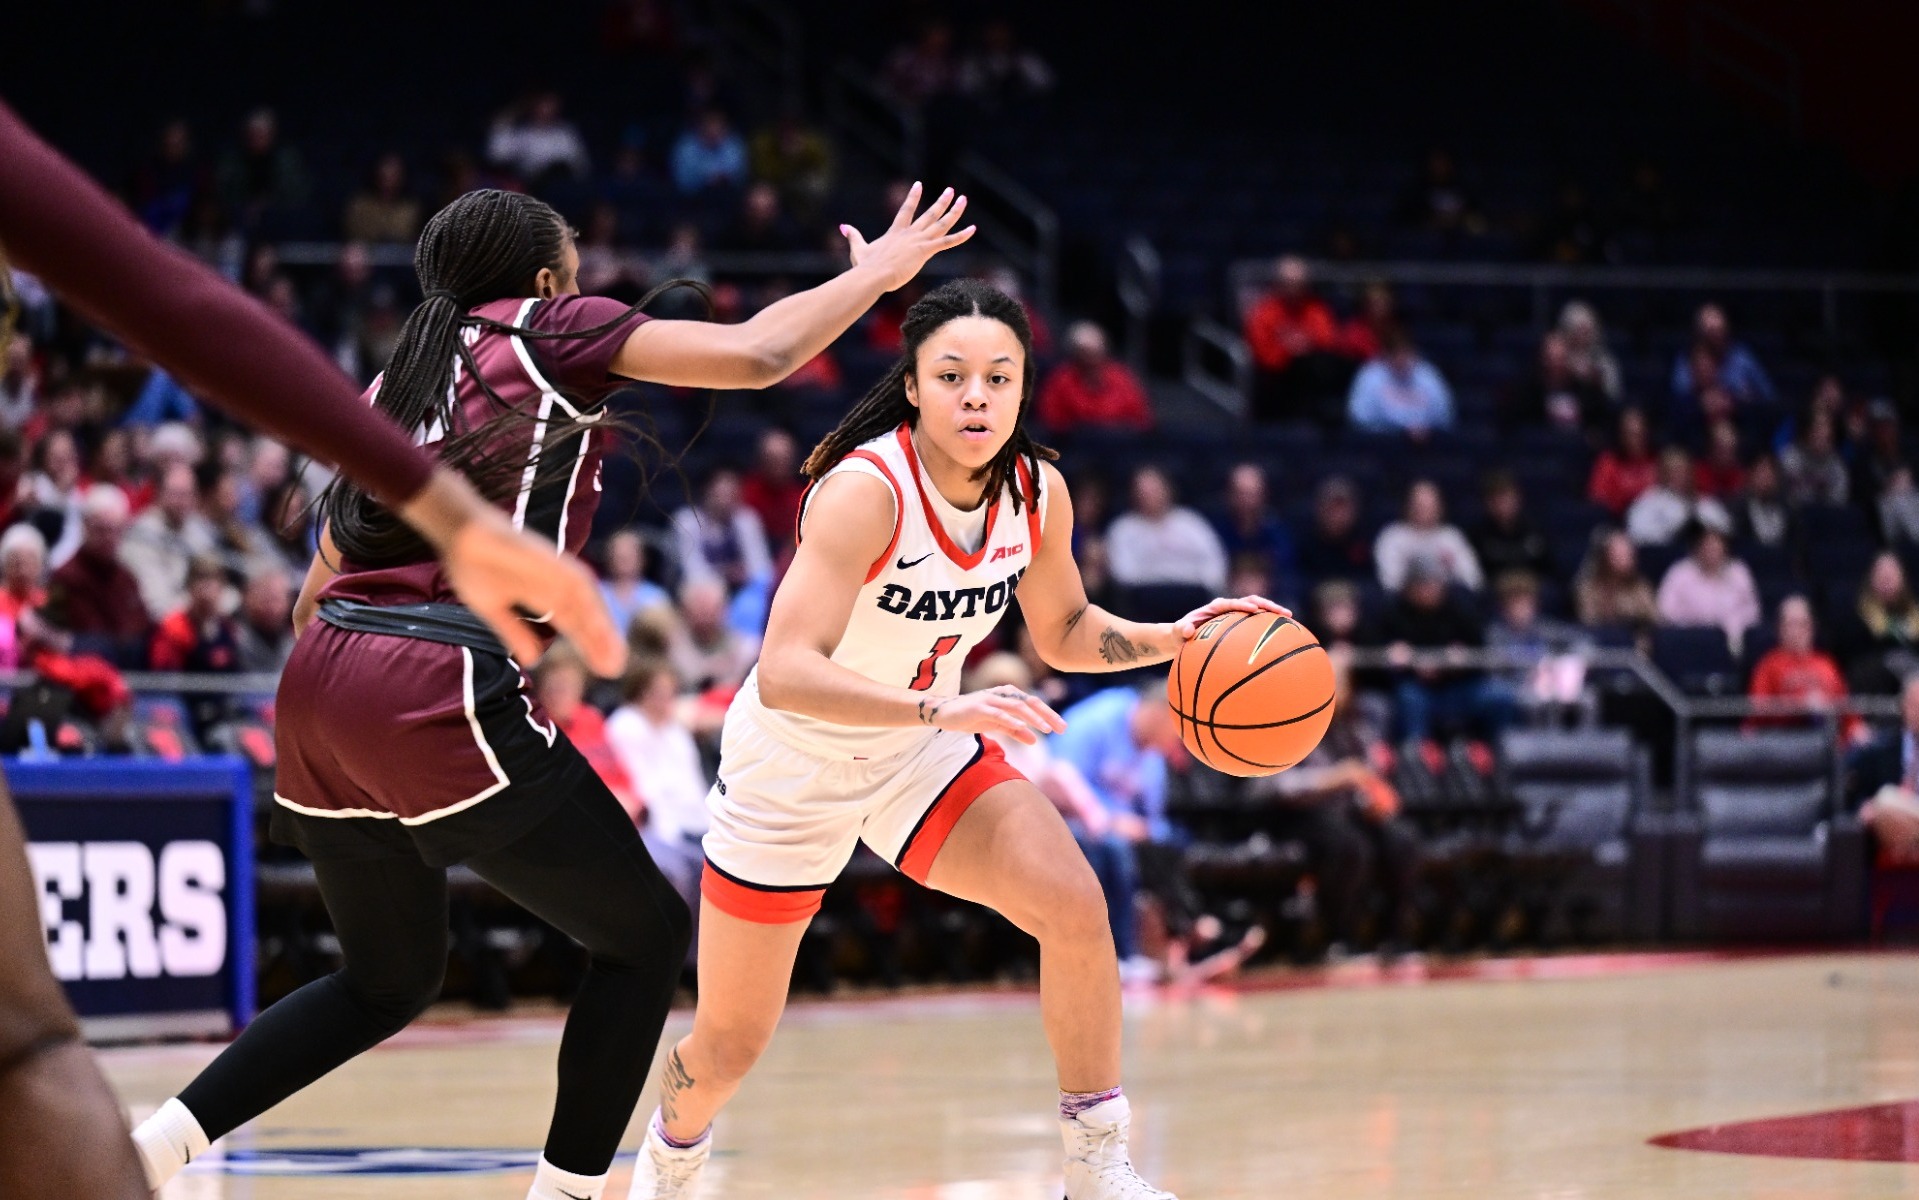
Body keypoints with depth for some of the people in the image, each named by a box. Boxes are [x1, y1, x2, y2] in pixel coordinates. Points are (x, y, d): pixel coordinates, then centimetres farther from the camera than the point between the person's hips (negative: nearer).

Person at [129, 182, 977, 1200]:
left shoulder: (397, 380, 25)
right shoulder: (550, 330, 6)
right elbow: (754, 355, -4)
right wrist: (877, 273, 10)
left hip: (319, 693, 8)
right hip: (441, 692, -8)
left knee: (391, 977, 24)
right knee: (646, 936, 8)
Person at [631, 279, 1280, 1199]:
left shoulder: (1038, 493, -11)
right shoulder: (866, 491, -31)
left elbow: (1063, 630, 9)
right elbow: (784, 674, -40)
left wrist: (1172, 639, -9)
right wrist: (943, 710, -52)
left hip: (922, 754, 4)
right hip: (790, 768, -4)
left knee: (1073, 904, -21)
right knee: (728, 1050, 7)